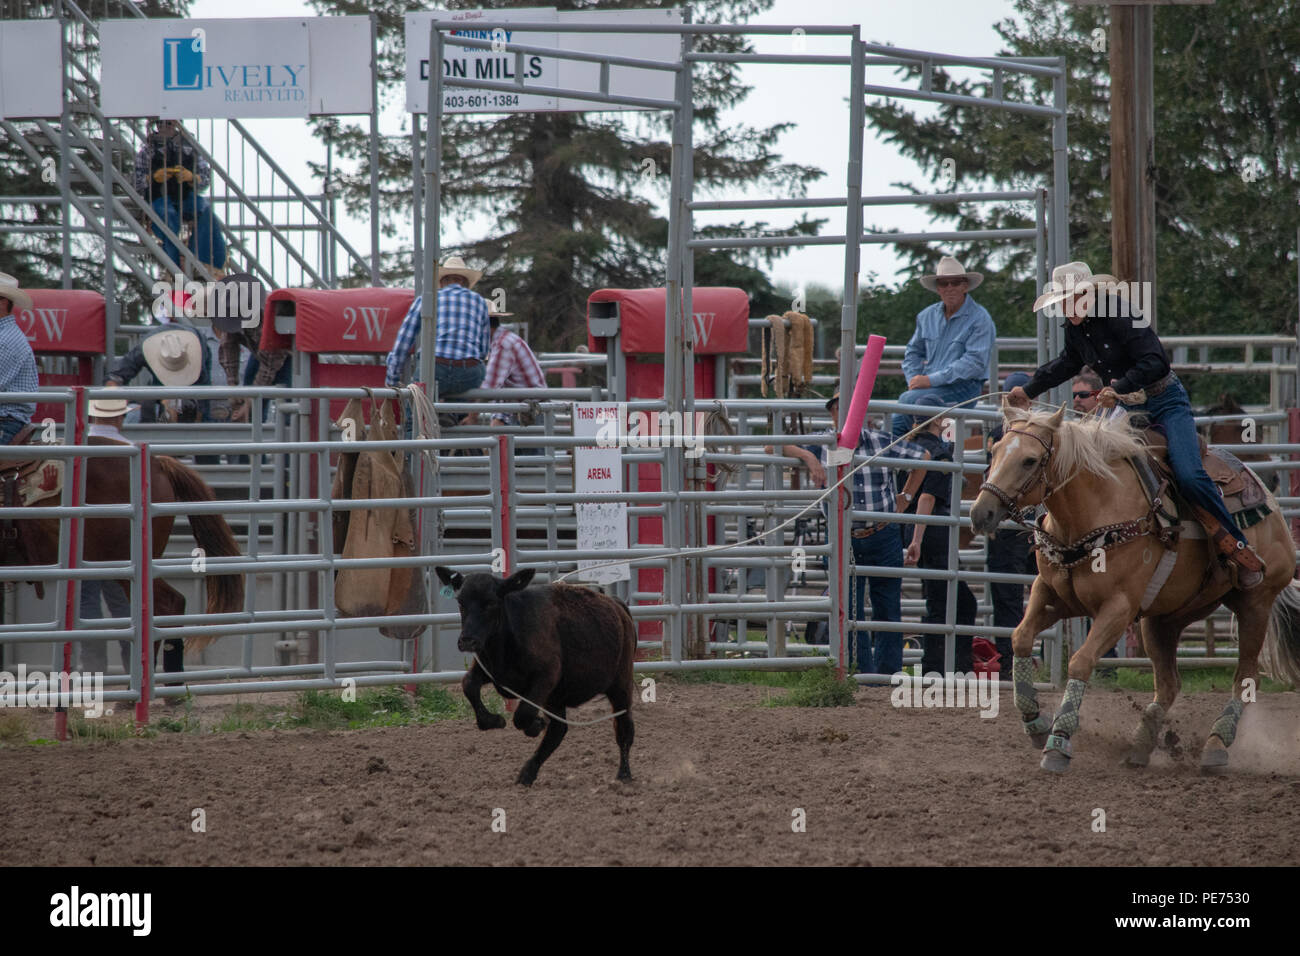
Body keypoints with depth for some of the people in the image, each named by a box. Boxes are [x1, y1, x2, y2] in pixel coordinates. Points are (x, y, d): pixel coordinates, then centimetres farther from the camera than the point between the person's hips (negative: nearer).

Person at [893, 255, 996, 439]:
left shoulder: (980, 319, -4)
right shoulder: (927, 316, 16)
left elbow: (975, 363, -14)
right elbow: (913, 353, 25)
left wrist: (931, 379, -17)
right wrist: (915, 379, 3)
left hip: (963, 387, -6)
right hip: (931, 385, 6)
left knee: (908, 399, -29)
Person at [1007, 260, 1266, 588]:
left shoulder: (1120, 315, -21)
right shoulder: (1074, 328, 3)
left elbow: (1155, 362, -28)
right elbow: (1068, 363, 26)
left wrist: (1120, 388, -37)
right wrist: (1030, 389, 29)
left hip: (1166, 403, -8)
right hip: (1129, 409, 8)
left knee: (1188, 476, -21)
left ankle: (1238, 548, -14)